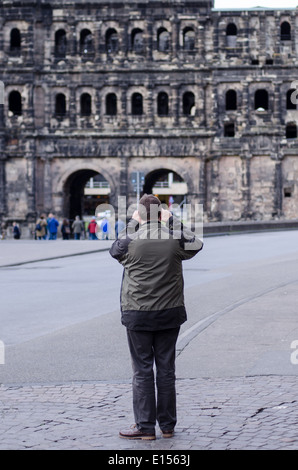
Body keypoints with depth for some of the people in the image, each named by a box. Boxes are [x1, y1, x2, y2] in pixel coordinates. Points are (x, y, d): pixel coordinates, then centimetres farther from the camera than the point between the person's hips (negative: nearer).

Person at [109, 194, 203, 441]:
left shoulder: (130, 241, -10)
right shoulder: (174, 239, -4)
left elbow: (114, 250, 14)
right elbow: (196, 244, 18)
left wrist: (132, 223, 17)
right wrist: (174, 221, 18)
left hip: (138, 315, -2)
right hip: (169, 313, 3)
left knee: (142, 371, 3)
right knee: (166, 369, 9)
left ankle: (145, 426, 4)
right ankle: (168, 425, 16)